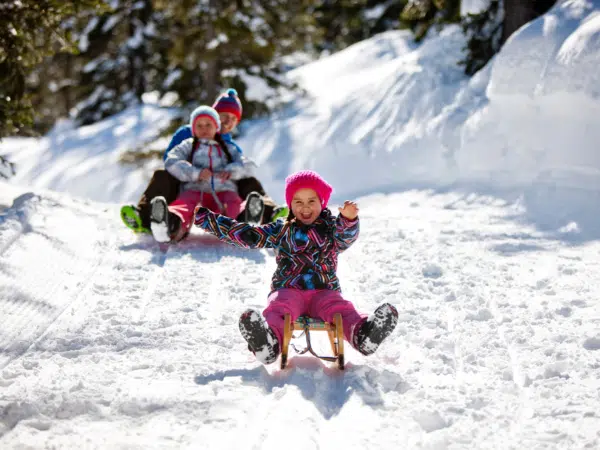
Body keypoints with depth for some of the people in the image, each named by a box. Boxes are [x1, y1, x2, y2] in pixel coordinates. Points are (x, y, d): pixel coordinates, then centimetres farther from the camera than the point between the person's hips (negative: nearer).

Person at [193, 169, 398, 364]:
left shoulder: (332, 229, 14)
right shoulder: (280, 231, 20)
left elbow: (346, 236, -8)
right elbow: (247, 234, 19)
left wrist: (348, 220, -34)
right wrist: (208, 220, 15)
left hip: (324, 291, 0)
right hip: (288, 289, 0)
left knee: (341, 309, -31)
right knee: (277, 308, -33)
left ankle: (362, 334, -61)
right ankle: (268, 342, -65)